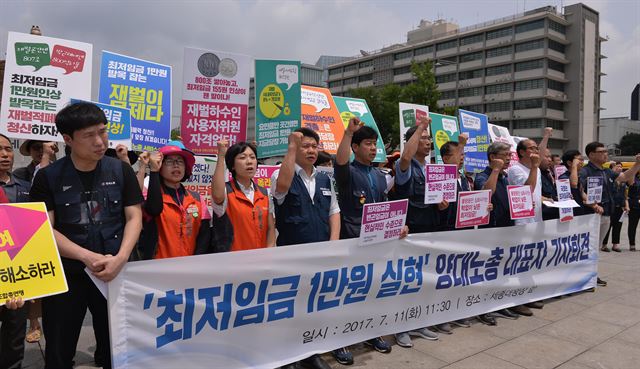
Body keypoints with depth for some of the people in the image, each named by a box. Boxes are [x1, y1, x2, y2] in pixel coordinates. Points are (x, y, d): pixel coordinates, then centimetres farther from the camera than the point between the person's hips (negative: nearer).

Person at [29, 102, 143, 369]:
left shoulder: (121, 170, 1)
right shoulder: (48, 177, -3)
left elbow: (134, 218, -1)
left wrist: (120, 258, -16)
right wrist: (87, 257, -20)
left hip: (114, 272, 1)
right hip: (65, 274, 0)